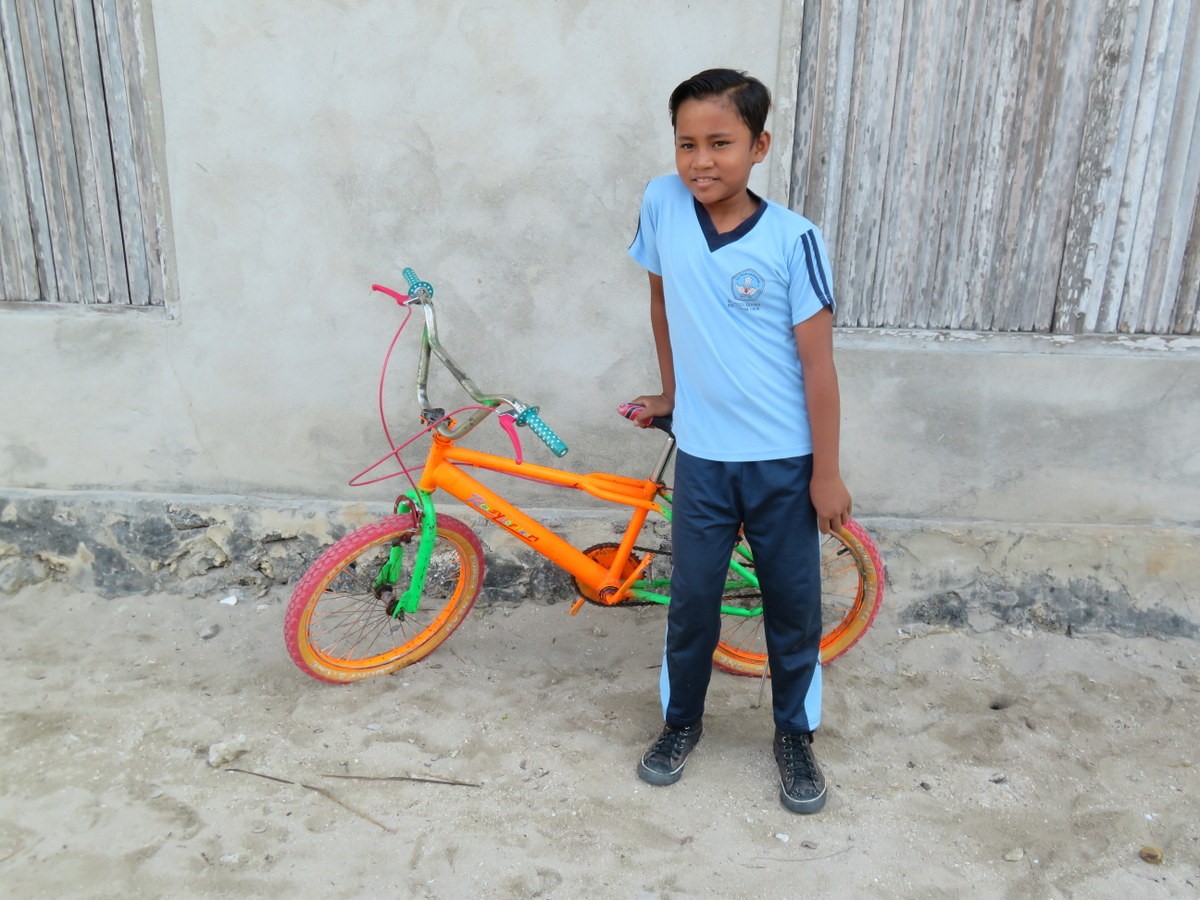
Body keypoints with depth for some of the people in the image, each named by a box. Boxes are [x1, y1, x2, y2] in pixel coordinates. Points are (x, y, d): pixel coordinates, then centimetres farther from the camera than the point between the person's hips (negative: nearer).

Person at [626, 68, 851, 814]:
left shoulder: (793, 239, -15)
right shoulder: (661, 204, -7)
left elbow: (817, 363, -10)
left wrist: (827, 473, -8)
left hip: (783, 461, -1)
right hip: (702, 456, 2)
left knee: (794, 605, 13)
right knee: (692, 600, 14)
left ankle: (796, 737, 35)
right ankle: (682, 721, 37)